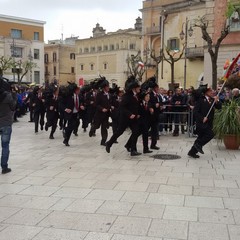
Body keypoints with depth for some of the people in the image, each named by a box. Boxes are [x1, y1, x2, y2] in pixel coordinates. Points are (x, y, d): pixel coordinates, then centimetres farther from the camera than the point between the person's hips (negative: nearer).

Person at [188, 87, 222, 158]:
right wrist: (202, 118, -21)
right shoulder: (200, 100, -10)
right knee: (210, 134, -19)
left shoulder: (212, 100, 10)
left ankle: (192, 152, 20)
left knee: (201, 137, 11)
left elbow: (219, 107, 0)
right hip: (201, 122, -7)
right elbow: (195, 111, -13)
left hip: (208, 123, 7)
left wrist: (217, 101, -18)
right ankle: (198, 145, -2)